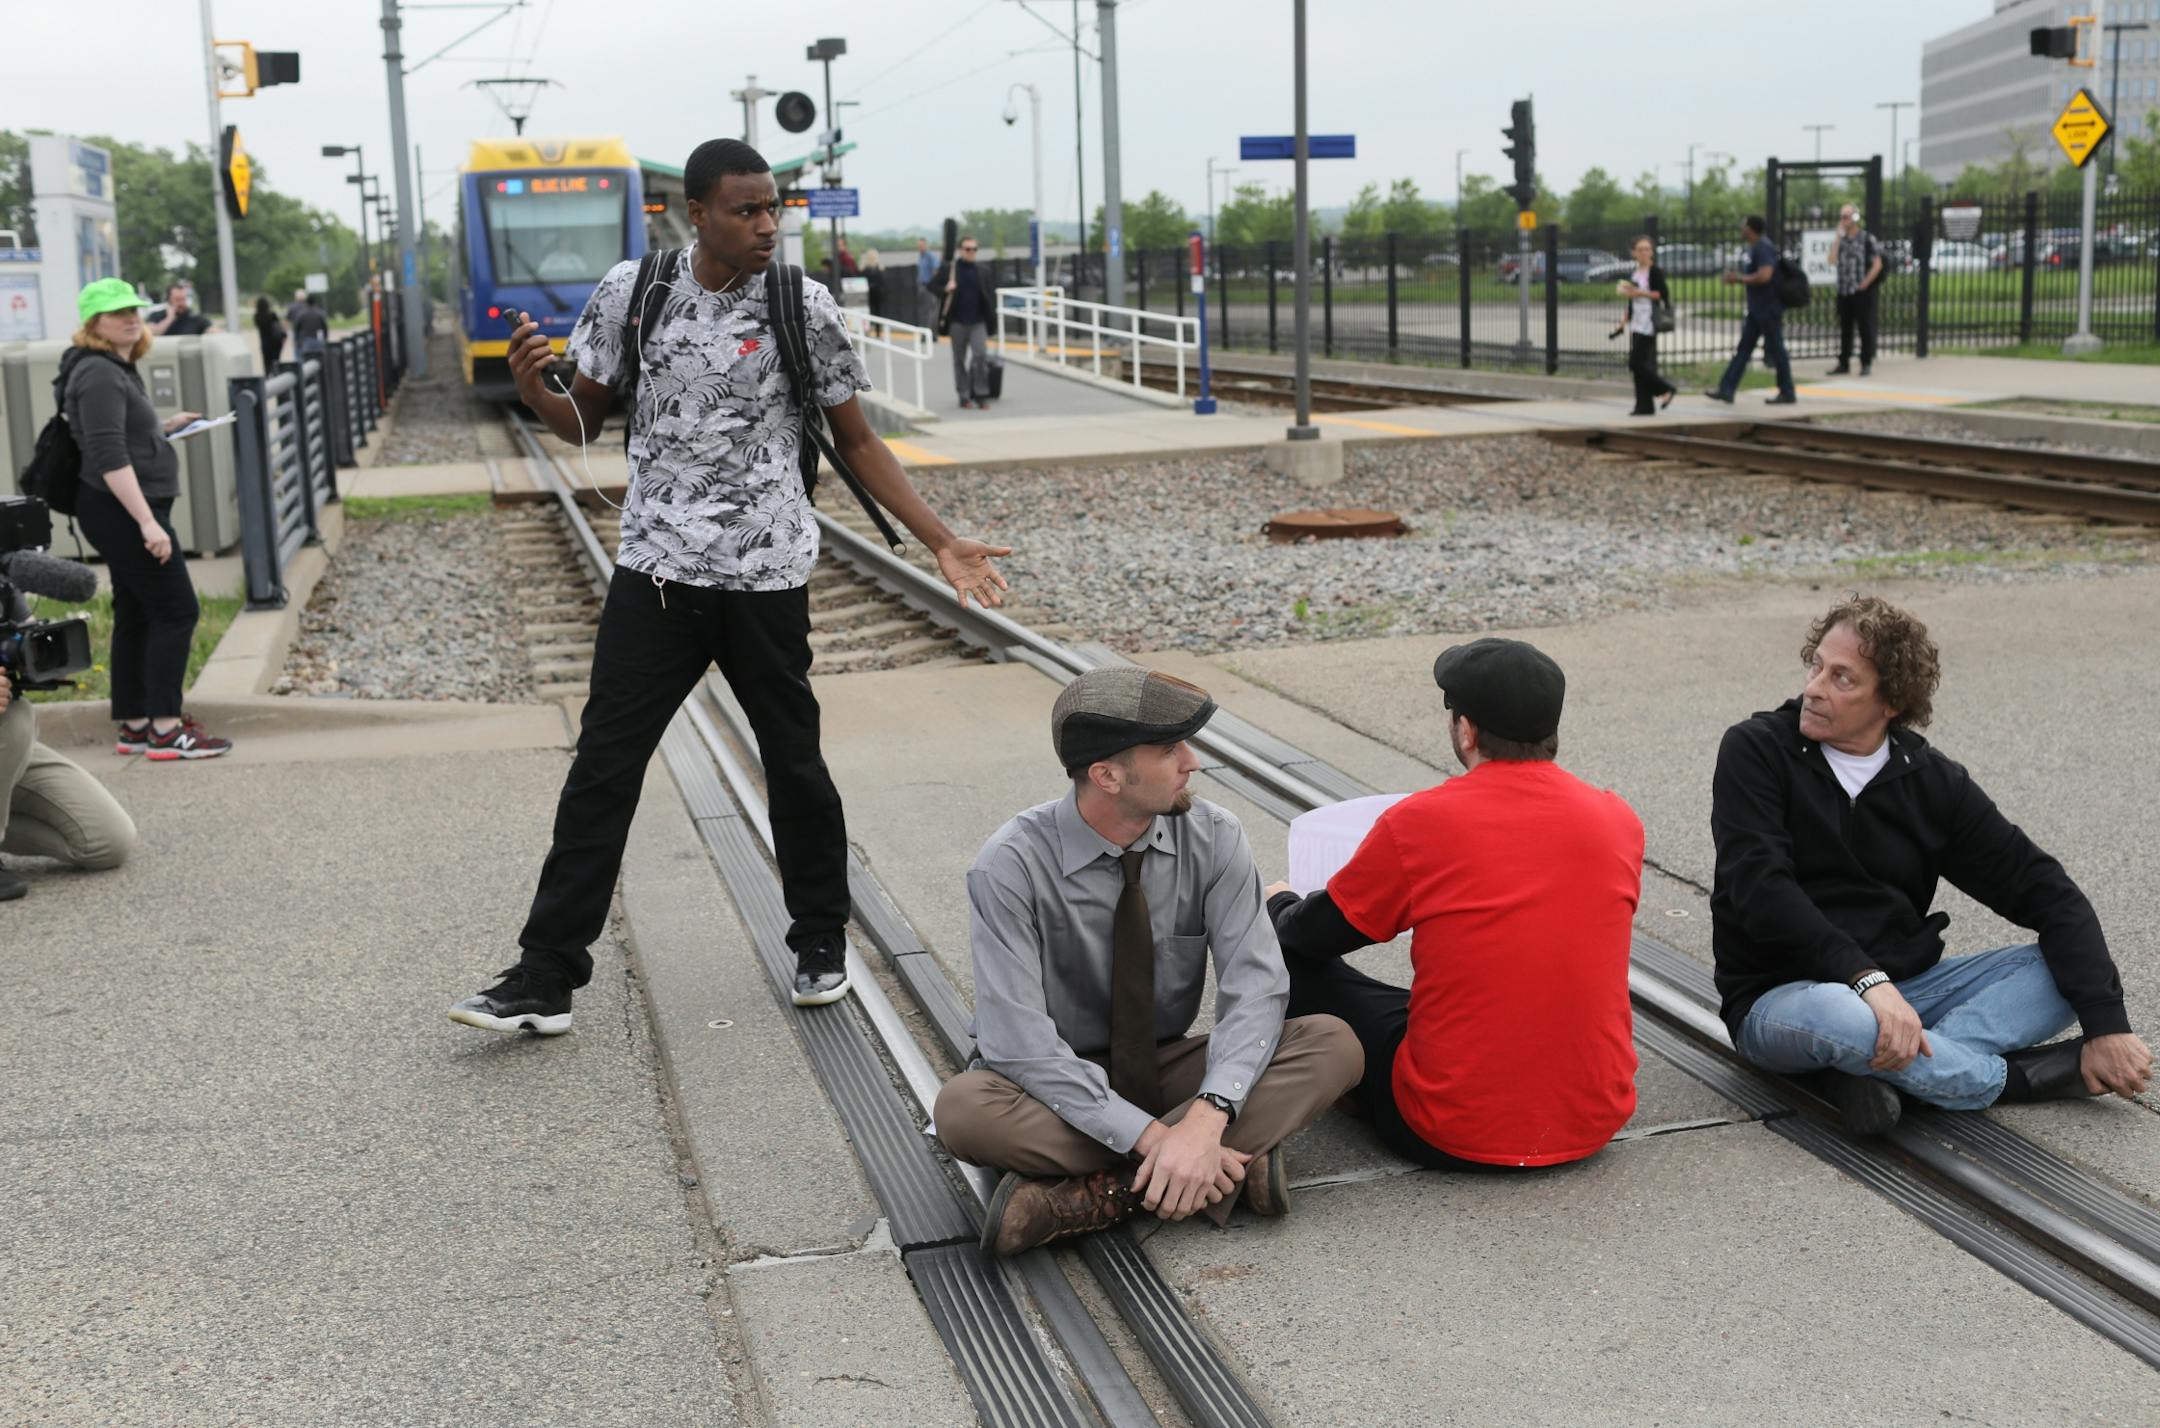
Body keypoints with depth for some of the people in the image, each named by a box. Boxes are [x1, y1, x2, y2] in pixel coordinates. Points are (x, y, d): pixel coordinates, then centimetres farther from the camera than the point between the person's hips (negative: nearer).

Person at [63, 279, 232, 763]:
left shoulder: (117, 369, 15)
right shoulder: (99, 375, -16)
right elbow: (109, 458, -24)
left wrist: (164, 427, 18)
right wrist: (147, 522, -29)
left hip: (129, 512, 10)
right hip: (122, 510, -10)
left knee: (136, 615, 11)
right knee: (176, 610, -9)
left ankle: (134, 727, 16)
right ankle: (165, 729, -9)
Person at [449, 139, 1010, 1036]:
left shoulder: (802, 308, -3)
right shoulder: (631, 291, 1)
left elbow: (855, 442, 6)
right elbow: (586, 421, 10)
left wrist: (943, 543, 0)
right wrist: (533, 392, -13)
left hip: (767, 578, -1)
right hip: (655, 571, 1)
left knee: (794, 765, 9)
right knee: (602, 768, -2)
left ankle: (821, 944, 29)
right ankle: (546, 978, 4)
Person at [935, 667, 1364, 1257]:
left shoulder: (1213, 838, -12)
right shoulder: (1010, 866, -22)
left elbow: (1256, 986, -19)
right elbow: (1020, 1043, -27)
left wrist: (1206, 1120, -36)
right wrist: (1153, 1138, -34)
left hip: (1169, 1071, 3)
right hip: (1061, 1089, -3)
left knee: (1334, 1045, -22)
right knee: (964, 1108, -36)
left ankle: (1097, 1193, -27)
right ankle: (1237, 1163, -28)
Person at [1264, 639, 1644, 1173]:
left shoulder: (1417, 822, -14)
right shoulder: (1620, 821, -1)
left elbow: (1316, 935, 2)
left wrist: (1279, 905, 27)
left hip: (1456, 1137, -5)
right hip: (1595, 1123, 5)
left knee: (1292, 962, 10)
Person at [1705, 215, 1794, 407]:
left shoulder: (1764, 248, -18)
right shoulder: (1752, 249, 13)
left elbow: (1764, 276, -28)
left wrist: (1738, 278, -20)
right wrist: (1734, 277, 11)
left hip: (1769, 310, -10)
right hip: (1756, 310, 10)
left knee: (1775, 350, -1)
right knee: (1743, 349, 7)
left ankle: (1787, 394, 8)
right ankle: (1726, 390, 6)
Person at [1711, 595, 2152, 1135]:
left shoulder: (1934, 782, 3)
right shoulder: (1755, 751, -8)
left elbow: (2043, 890, 1)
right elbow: (1760, 888, -20)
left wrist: (2106, 1023, -11)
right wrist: (1864, 978, -33)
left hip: (1904, 987, 5)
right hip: (1780, 998, -5)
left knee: (2070, 971, -11)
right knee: (1834, 1013, -39)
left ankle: (1875, 1068, -26)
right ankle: (2011, 1076, -12)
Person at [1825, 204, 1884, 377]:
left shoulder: (1867, 238, -4)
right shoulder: (1839, 239, 10)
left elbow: (1877, 265, -5)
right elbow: (1832, 261, -5)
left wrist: (1865, 283, -10)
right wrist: (1839, 236, -6)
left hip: (1862, 291, -5)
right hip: (1844, 291, 5)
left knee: (1865, 327, -1)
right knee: (1844, 328, 10)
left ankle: (1867, 363, 4)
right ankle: (1843, 363, 16)